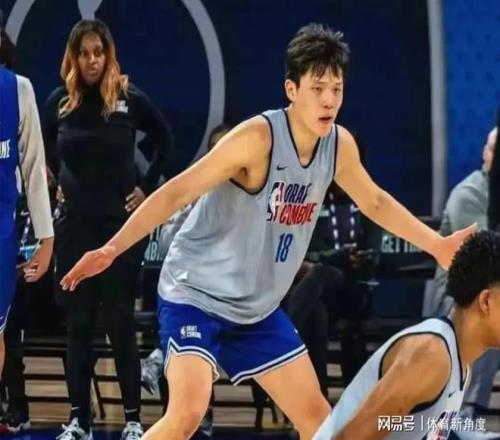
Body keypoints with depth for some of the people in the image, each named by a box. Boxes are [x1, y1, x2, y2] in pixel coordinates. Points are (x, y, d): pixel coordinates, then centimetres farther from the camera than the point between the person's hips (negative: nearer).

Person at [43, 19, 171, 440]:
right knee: (78, 323, 5)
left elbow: (167, 142, 6)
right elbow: (44, 146, 20)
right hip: (74, 223, 3)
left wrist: (148, 188, 1)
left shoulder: (130, 98, -6)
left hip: (121, 222, -2)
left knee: (121, 323, 0)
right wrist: (58, 182, 10)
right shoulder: (60, 101, 1)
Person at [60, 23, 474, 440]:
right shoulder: (258, 137, -24)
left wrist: (437, 244, 22)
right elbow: (176, 193, -25)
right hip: (196, 296, -8)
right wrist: (111, 249, -33)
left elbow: (375, 202, 19)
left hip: (258, 309, 8)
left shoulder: (339, 144, -2)